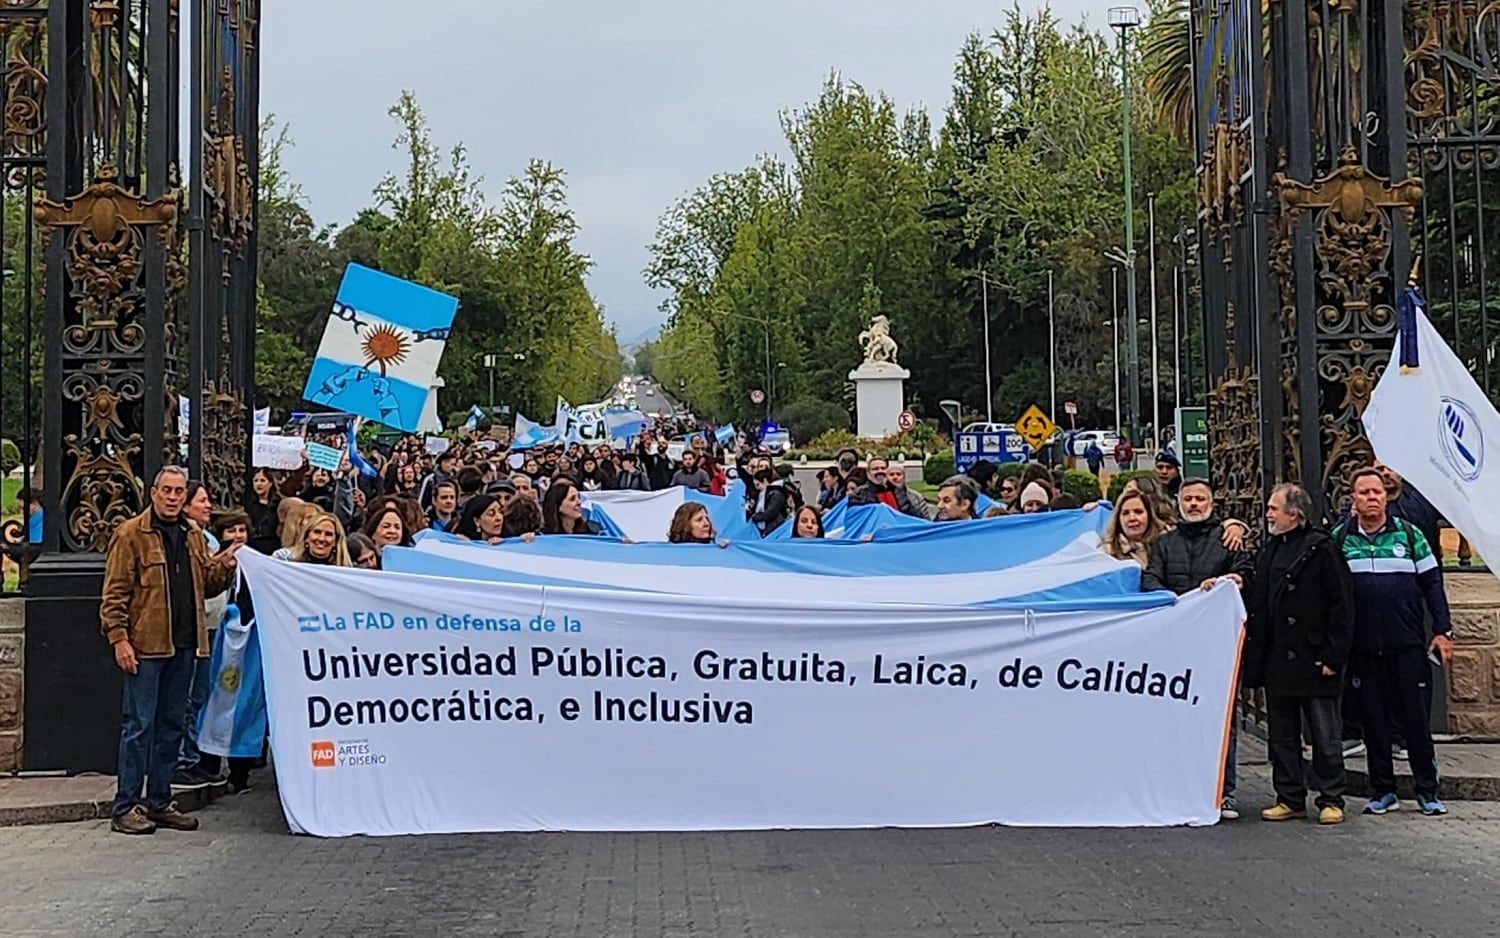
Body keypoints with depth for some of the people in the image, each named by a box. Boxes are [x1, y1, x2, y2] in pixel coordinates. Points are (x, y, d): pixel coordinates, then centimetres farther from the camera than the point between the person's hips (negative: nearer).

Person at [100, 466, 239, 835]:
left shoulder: (193, 535, 15)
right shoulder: (130, 534, -5)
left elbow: (207, 585, 18)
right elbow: (114, 593, -8)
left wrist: (223, 566, -2)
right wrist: (119, 638, -16)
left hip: (182, 645, 7)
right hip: (146, 646, -6)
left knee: (171, 726, 11)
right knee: (139, 725, -3)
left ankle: (160, 802, 20)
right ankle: (125, 808, 4)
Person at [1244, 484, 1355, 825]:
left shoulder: (1321, 549, -8)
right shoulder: (1269, 550, 14)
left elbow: (1342, 605, -11)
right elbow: (1257, 603, 17)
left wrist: (1333, 656, -14)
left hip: (1313, 661, -7)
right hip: (1277, 662, 7)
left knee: (1324, 736, 2)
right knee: (1281, 735, 11)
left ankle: (1331, 800, 11)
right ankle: (1289, 798, 19)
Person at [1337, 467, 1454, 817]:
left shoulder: (1409, 534, 5)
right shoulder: (1339, 539, 4)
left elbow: (1432, 583, 6)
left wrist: (1443, 630, -1)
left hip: (1408, 644, 0)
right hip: (1363, 647, 1)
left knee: (1417, 718, 3)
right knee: (1373, 720, 7)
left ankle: (1427, 790, 13)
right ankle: (1382, 791, 16)